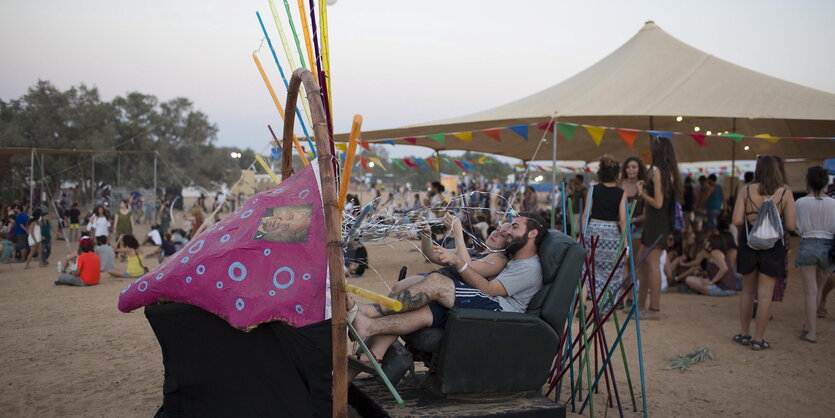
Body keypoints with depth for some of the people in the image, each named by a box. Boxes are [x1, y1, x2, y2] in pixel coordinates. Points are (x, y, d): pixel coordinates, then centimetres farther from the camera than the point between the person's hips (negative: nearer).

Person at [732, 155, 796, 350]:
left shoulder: (746, 190, -4)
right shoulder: (785, 193, -6)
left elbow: (737, 221, -9)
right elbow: (790, 225, -9)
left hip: (749, 244, 2)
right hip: (772, 246, -2)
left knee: (748, 291, 16)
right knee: (765, 294, 4)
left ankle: (744, 334, 23)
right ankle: (758, 339, 8)